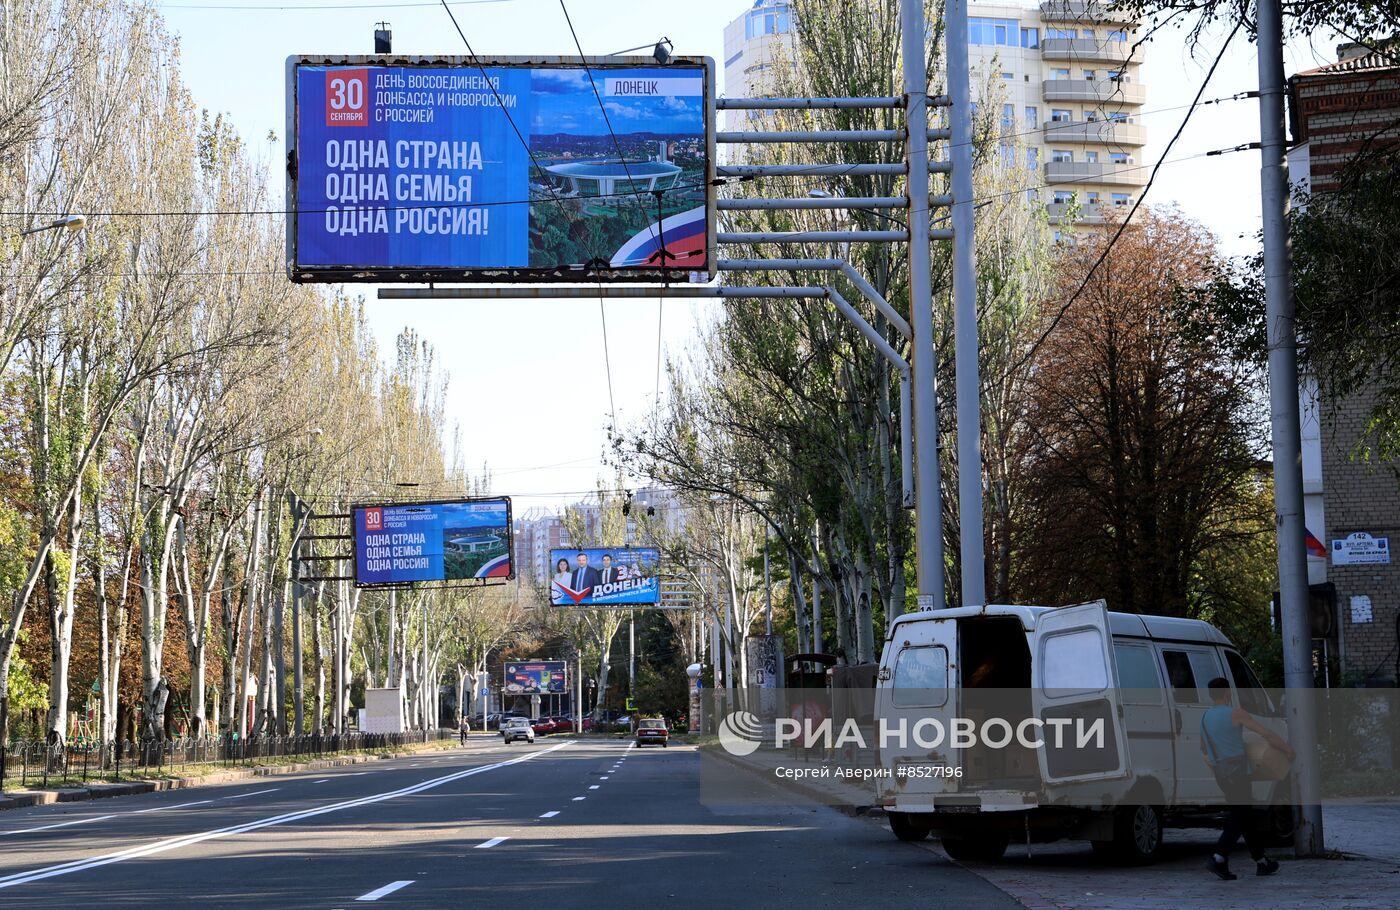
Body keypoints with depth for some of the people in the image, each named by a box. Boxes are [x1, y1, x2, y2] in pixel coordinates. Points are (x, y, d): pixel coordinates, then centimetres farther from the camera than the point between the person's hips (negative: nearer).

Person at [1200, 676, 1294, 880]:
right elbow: (1267, 734, -10)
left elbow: (1204, 749, 24)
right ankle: (1218, 858, -19)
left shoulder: (1205, 718, 12)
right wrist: (1288, 751, 1)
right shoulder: (1236, 714, -10)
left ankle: (1261, 862, 18)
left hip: (1220, 772, 7)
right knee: (1240, 818, -5)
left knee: (1245, 817, 13)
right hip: (1236, 770, -7)